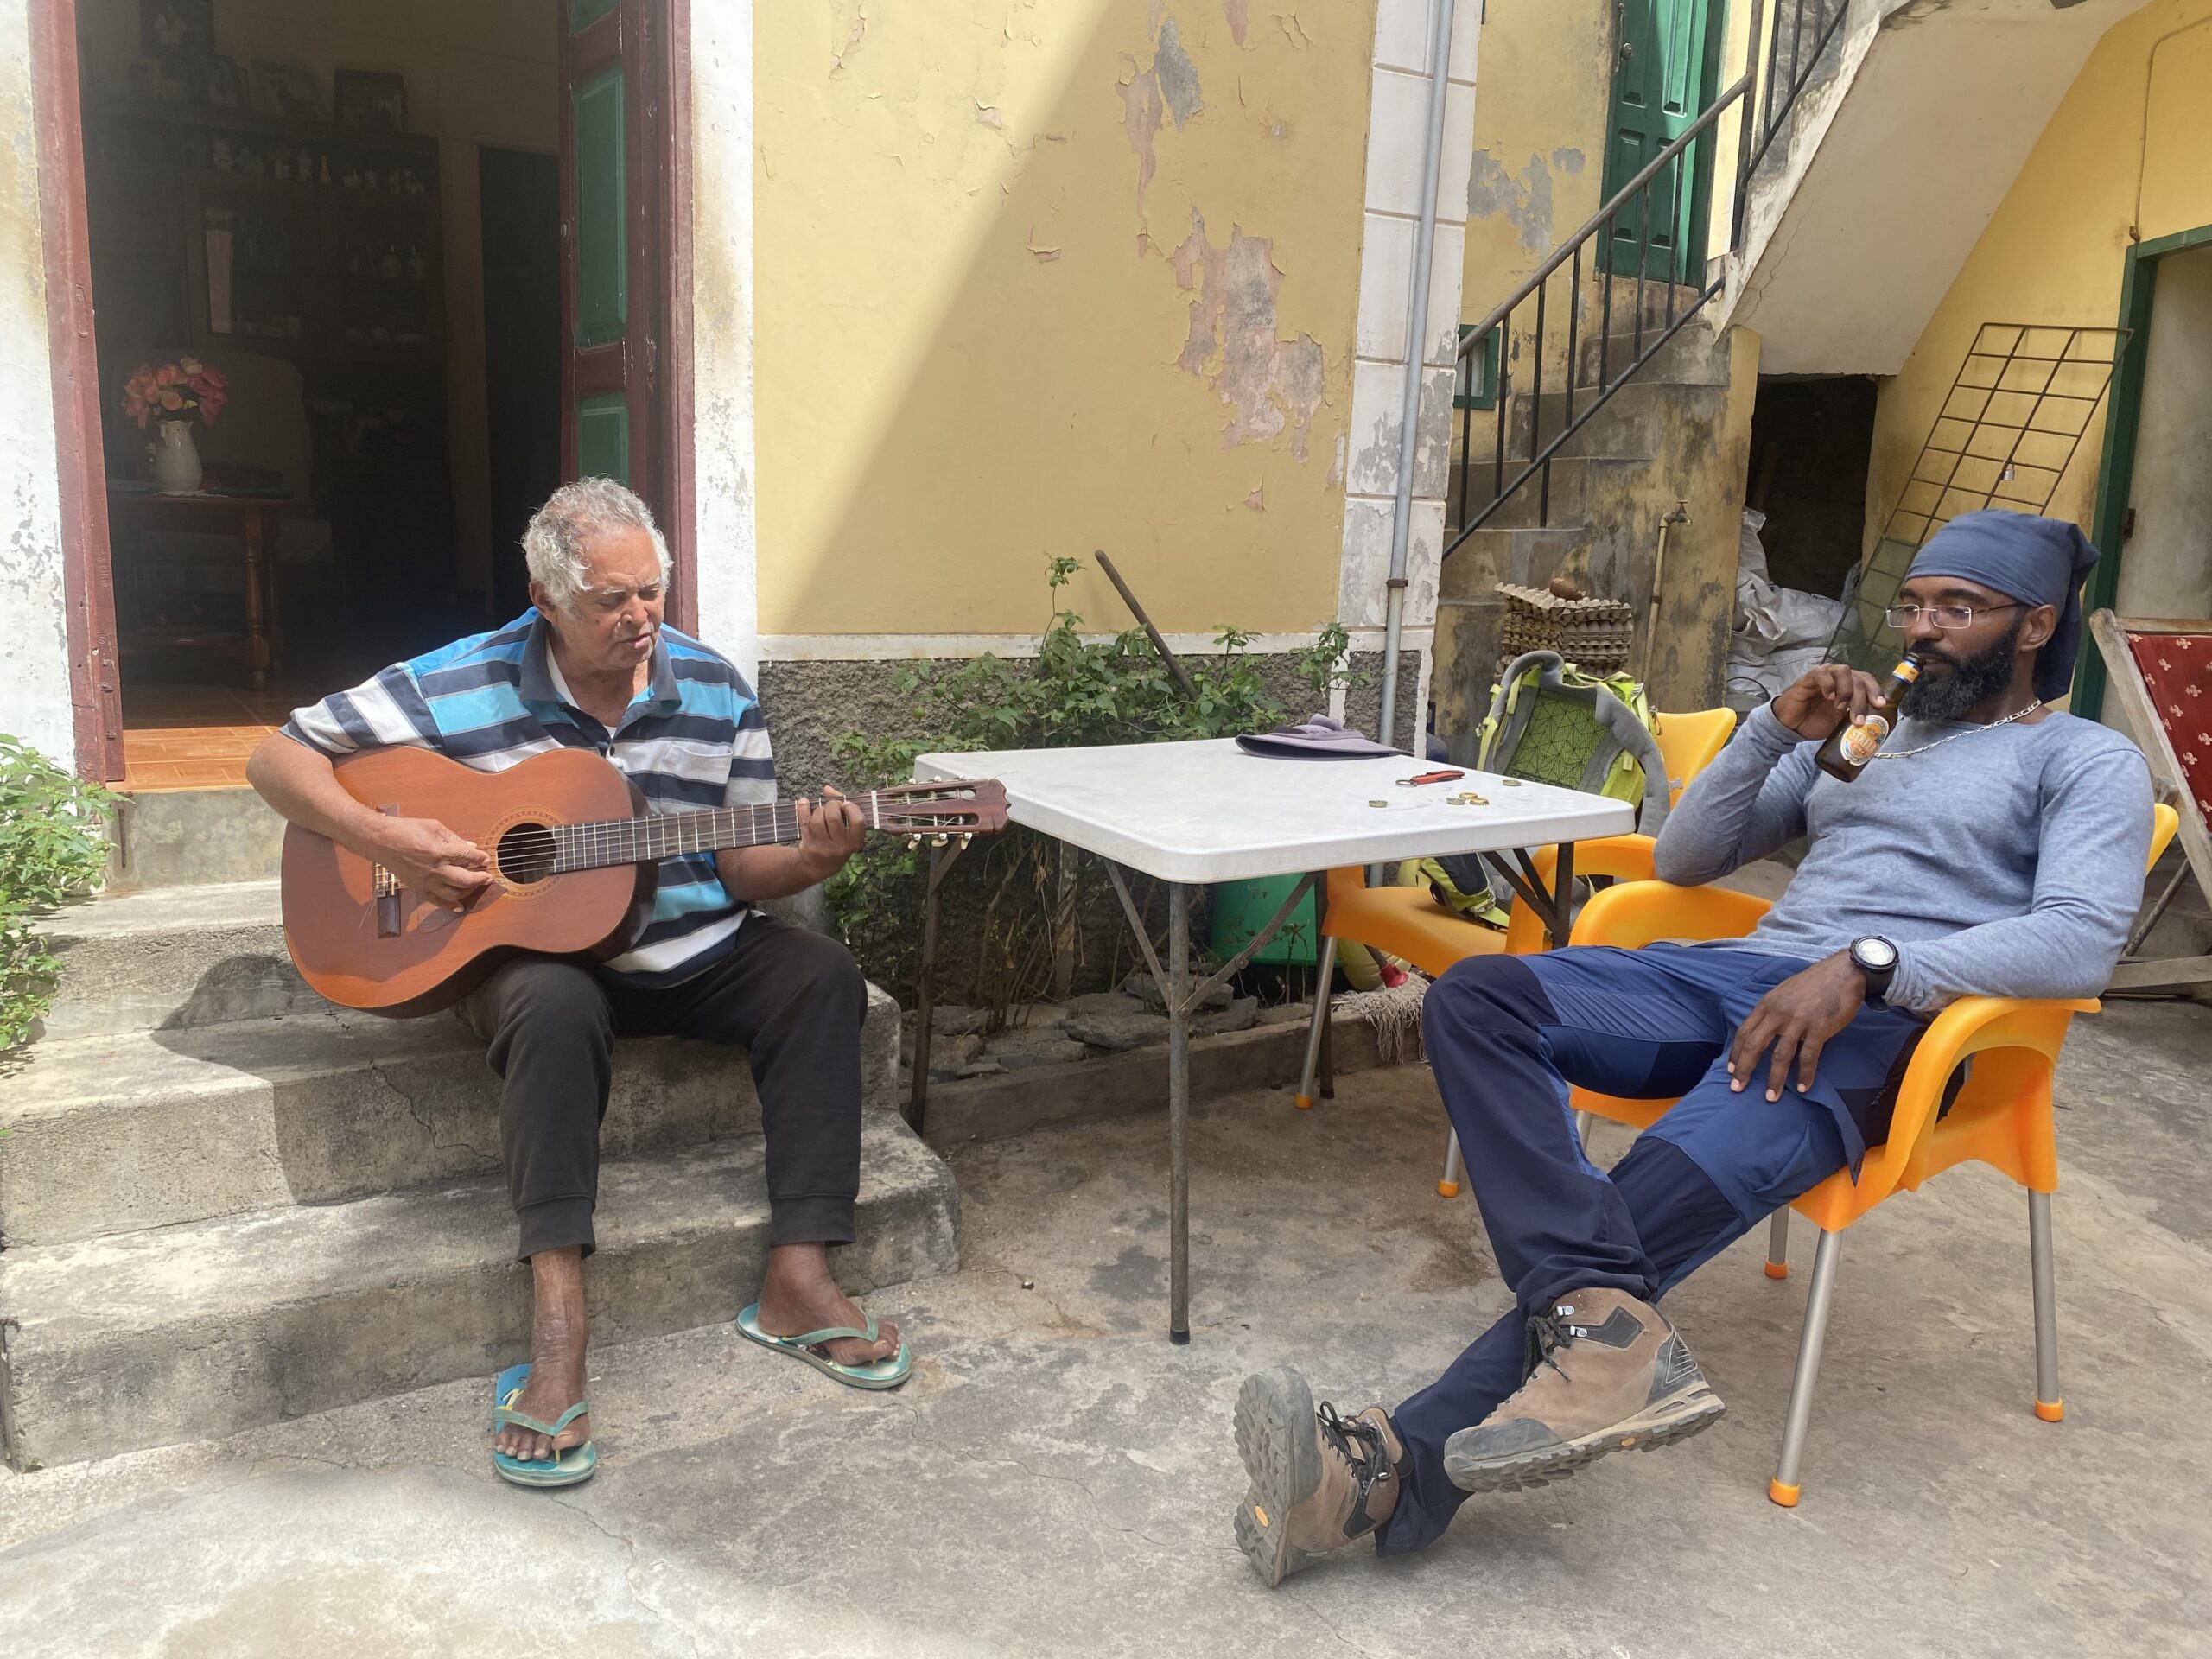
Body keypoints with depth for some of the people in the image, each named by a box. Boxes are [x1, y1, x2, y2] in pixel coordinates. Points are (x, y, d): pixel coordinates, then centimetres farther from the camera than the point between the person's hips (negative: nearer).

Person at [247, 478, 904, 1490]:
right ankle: (556, 1325, -35)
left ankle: (797, 1282, -22)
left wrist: (809, 859, -20)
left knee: (821, 975, -23)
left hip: (691, 952, 3)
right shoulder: (459, 687, -7)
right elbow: (277, 758, -3)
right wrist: (384, 841, -20)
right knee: (554, 1005, -38)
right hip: (533, 951, -3)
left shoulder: (714, 690, 1)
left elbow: (739, 865, 3)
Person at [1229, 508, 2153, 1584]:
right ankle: (1606, 1324, -38)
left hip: (1879, 1022, -6)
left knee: (1674, 1187, -36)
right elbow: (1681, 861, 25)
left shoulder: (2088, 760, 12)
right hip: (1737, 973, 6)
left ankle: (1398, 1474, -37)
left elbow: (2081, 940, -9)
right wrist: (1778, 729, 9)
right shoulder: (1860, 733, 30)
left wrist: (1867, 964, -24)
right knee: (1475, 999, -22)